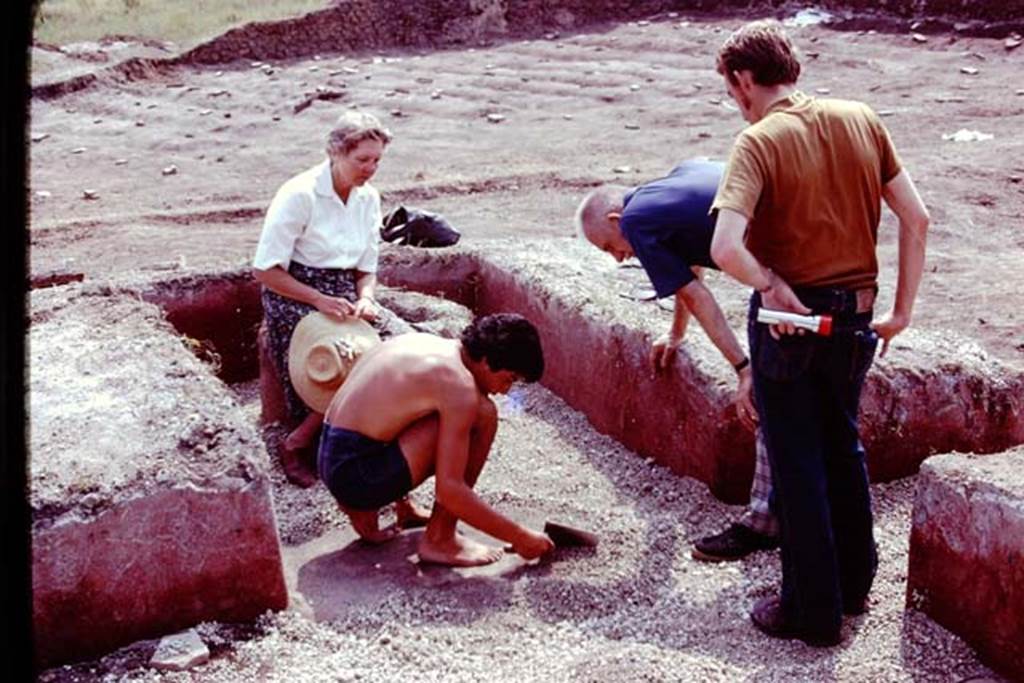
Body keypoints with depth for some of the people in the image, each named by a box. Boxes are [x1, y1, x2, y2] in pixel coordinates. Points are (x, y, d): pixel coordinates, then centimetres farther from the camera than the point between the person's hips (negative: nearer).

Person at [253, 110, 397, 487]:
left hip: (343, 293, 7)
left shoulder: (369, 198, 5)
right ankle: (297, 446, -8)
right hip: (293, 296, -7)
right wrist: (320, 300, -24)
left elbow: (366, 268, 11)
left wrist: (365, 299, -11)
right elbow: (266, 270, -15)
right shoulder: (300, 194, -15)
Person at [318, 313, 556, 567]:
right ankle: (439, 541, -5)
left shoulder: (423, 342, 10)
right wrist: (519, 537, -11)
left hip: (331, 460, 9)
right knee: (482, 415, -12)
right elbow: (449, 491, -20)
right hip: (357, 473, -9)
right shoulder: (459, 385, -17)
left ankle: (364, 509, 18)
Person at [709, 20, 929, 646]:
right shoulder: (862, 120, 0)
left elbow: (725, 248, -31)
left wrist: (771, 284, -13)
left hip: (788, 319, -6)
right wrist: (903, 310, 7)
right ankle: (854, 582, 38)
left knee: (798, 464, 7)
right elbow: (916, 219, 2)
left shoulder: (760, 142, -16)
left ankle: (813, 611, 19)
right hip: (854, 316, 6)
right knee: (844, 447, 23)